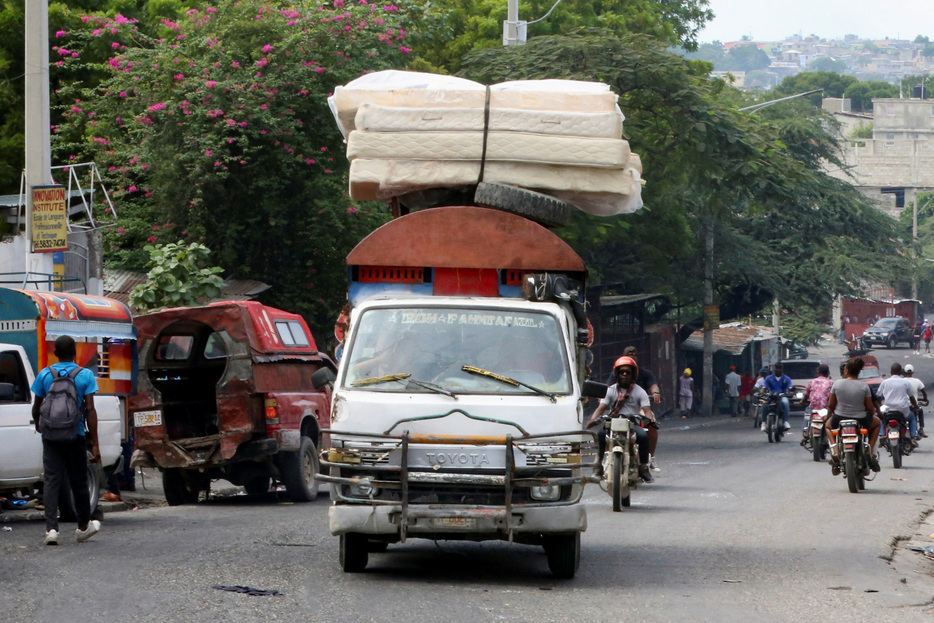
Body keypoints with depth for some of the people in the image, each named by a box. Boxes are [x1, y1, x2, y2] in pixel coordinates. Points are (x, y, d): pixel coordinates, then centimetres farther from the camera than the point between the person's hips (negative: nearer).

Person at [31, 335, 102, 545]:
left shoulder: (45, 375, 1)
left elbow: (36, 409, 9)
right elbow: (90, 410, -9)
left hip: (51, 436, 1)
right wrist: (95, 445, -8)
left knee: (52, 481, -1)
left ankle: (51, 528, -15)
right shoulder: (85, 375, -4)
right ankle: (83, 527, 27)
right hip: (75, 437, -1)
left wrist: (39, 426, 31)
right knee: (78, 481, 11)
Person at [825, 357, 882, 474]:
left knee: (828, 425, 36)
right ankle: (870, 452, 15)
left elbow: (831, 405, 1)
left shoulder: (837, 384, -7)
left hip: (839, 420, 0)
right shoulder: (864, 386, -8)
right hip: (860, 421, 0)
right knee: (877, 422, 32)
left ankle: (834, 450, 10)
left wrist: (829, 416, 22)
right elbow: (870, 407, -2)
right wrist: (875, 413, 22)